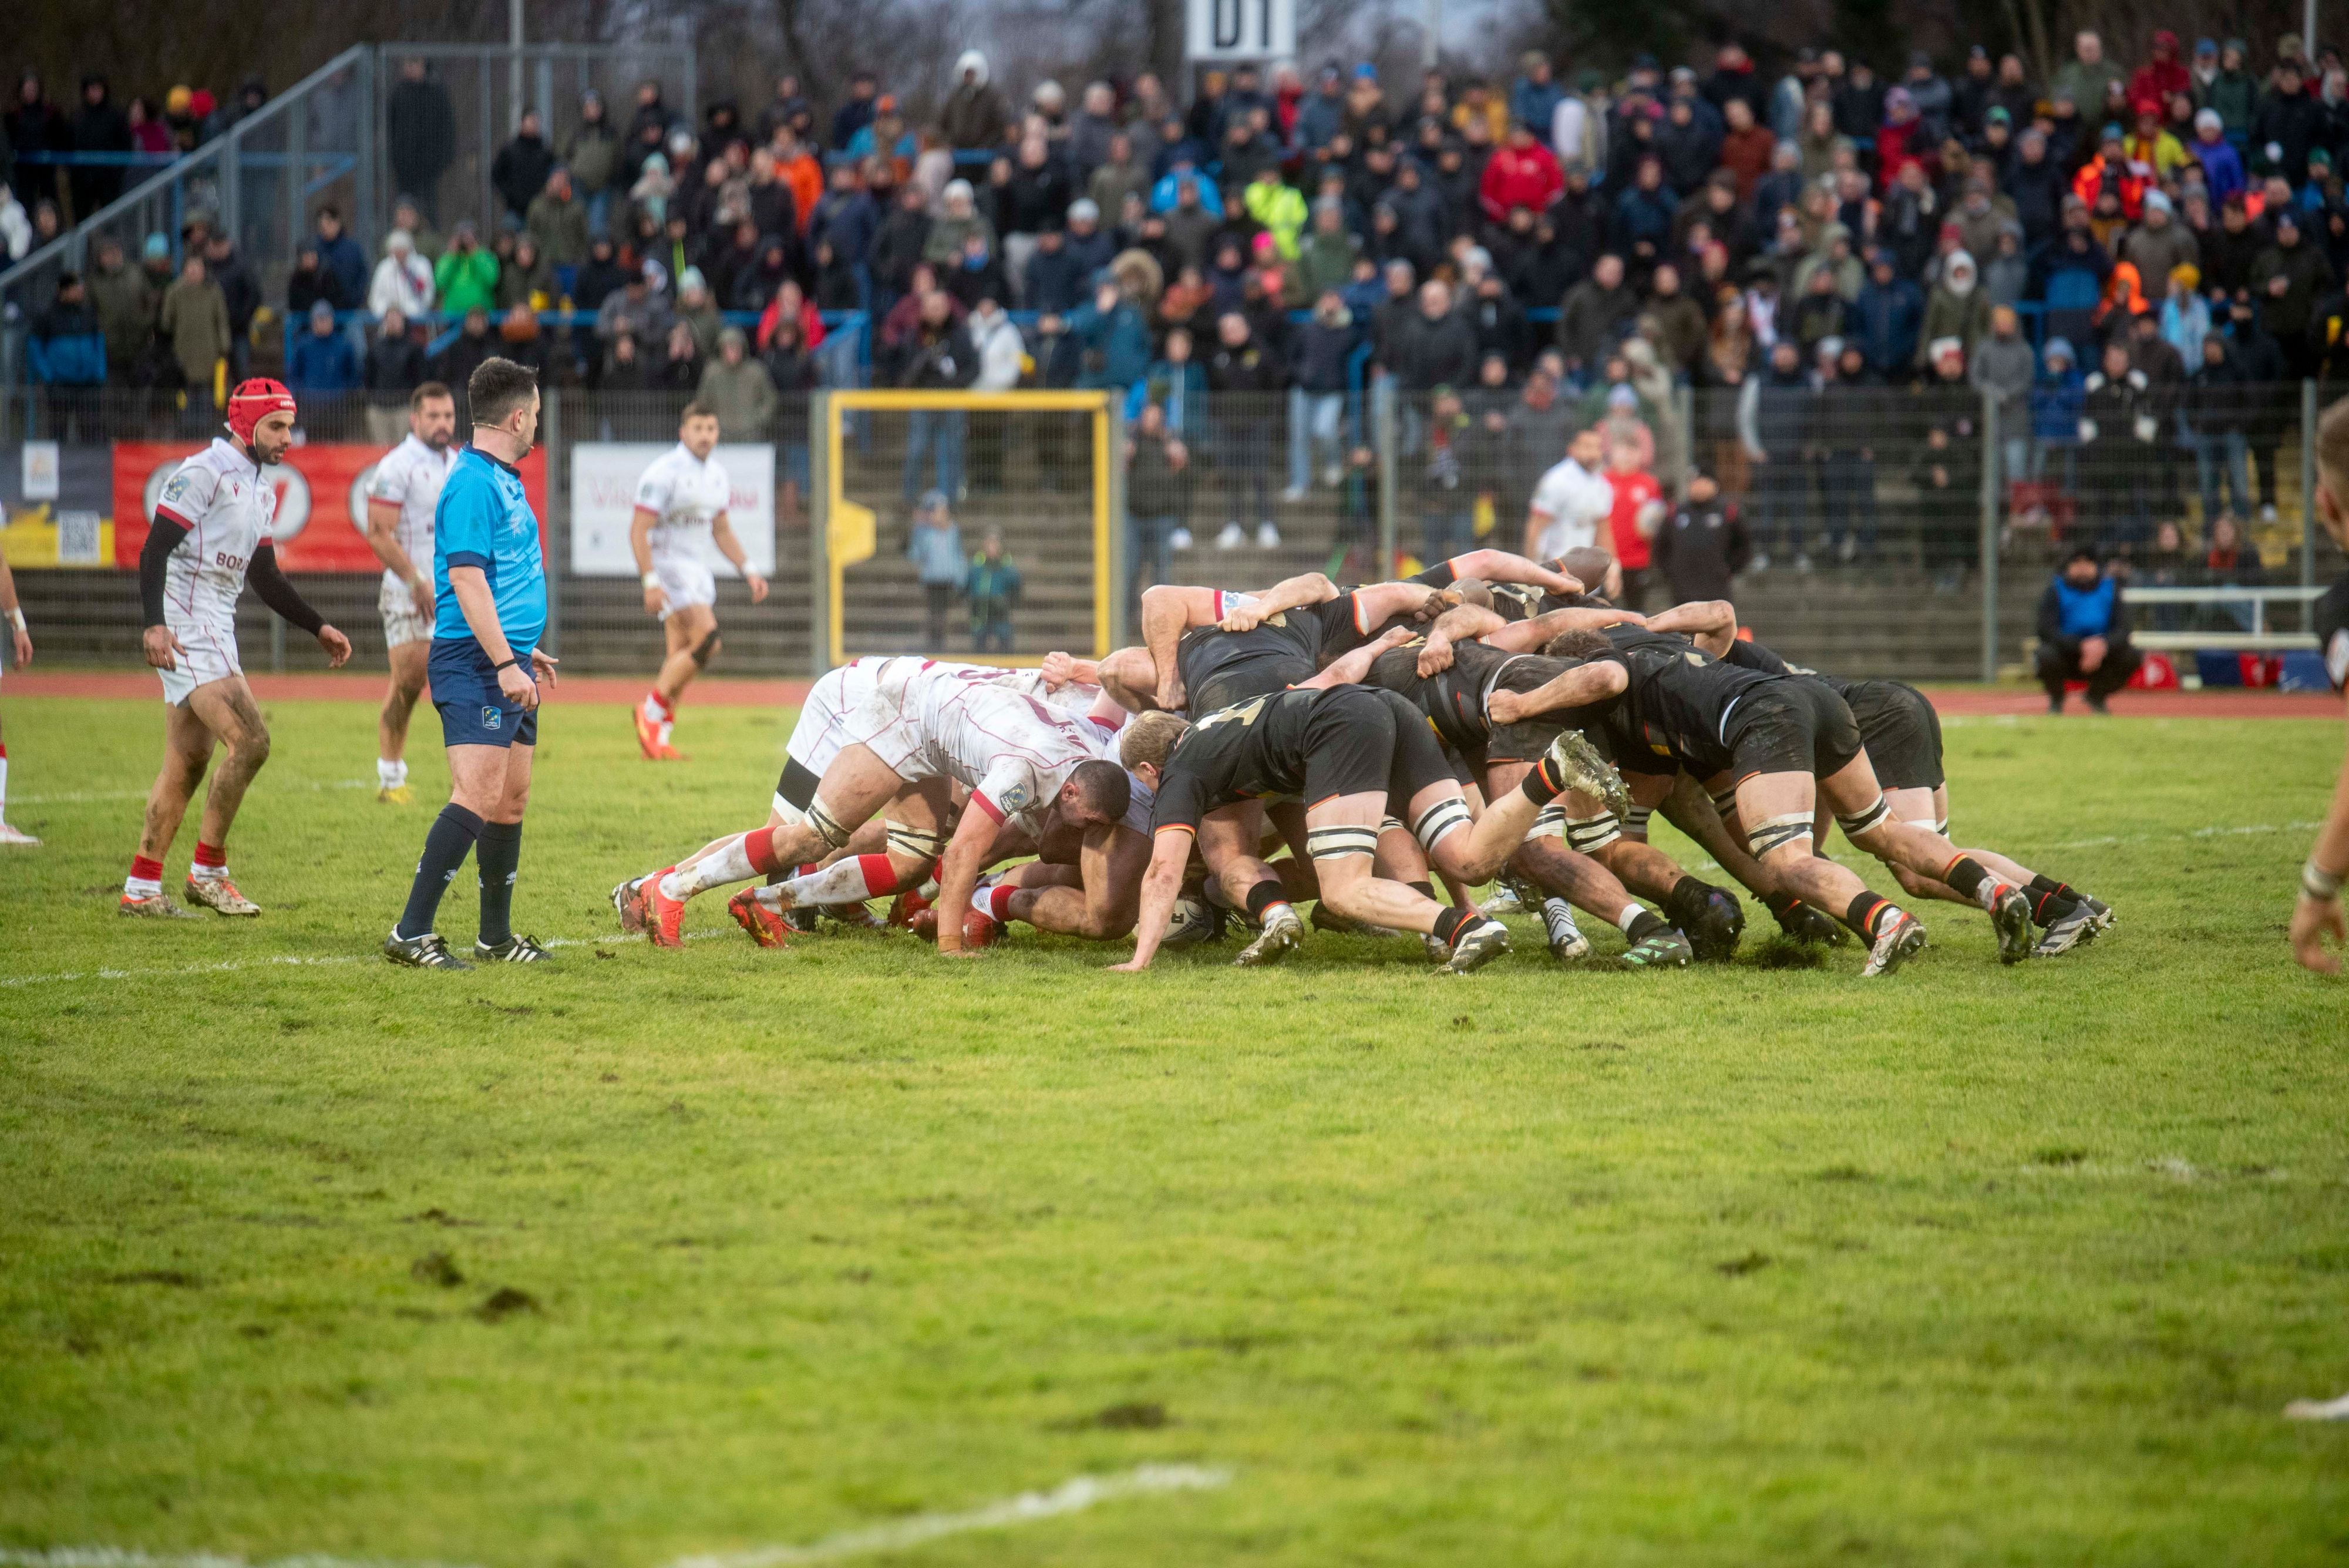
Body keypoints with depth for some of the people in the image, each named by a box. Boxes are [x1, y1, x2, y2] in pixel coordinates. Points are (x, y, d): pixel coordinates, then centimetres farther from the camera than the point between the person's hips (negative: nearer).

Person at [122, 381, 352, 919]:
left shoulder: (262, 490, 18)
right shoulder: (204, 473, -11)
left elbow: (265, 577, 24)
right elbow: (155, 550, -17)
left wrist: (319, 627, 18)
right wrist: (155, 623, -28)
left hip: (216, 629, 10)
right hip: (185, 627, -10)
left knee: (188, 763, 9)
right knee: (250, 741, -16)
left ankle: (141, 889, 13)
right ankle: (208, 870, -6)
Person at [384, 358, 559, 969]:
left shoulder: (505, 481, 18)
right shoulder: (473, 484, -14)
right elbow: (466, 580, -21)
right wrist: (505, 662, -25)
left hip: (507, 666, 10)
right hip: (474, 666, -10)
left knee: (512, 799, 12)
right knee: (478, 796, -17)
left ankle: (496, 936, 19)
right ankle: (411, 933, -19)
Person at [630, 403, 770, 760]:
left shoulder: (717, 475, 12)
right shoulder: (665, 473, -14)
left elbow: (722, 531, 23)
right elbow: (638, 530, -16)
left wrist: (749, 570, 14)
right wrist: (651, 582, -23)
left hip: (698, 570, 8)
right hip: (668, 567, -8)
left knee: (681, 657, 6)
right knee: (705, 638, -21)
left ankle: (657, 738, 11)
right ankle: (652, 710, -10)